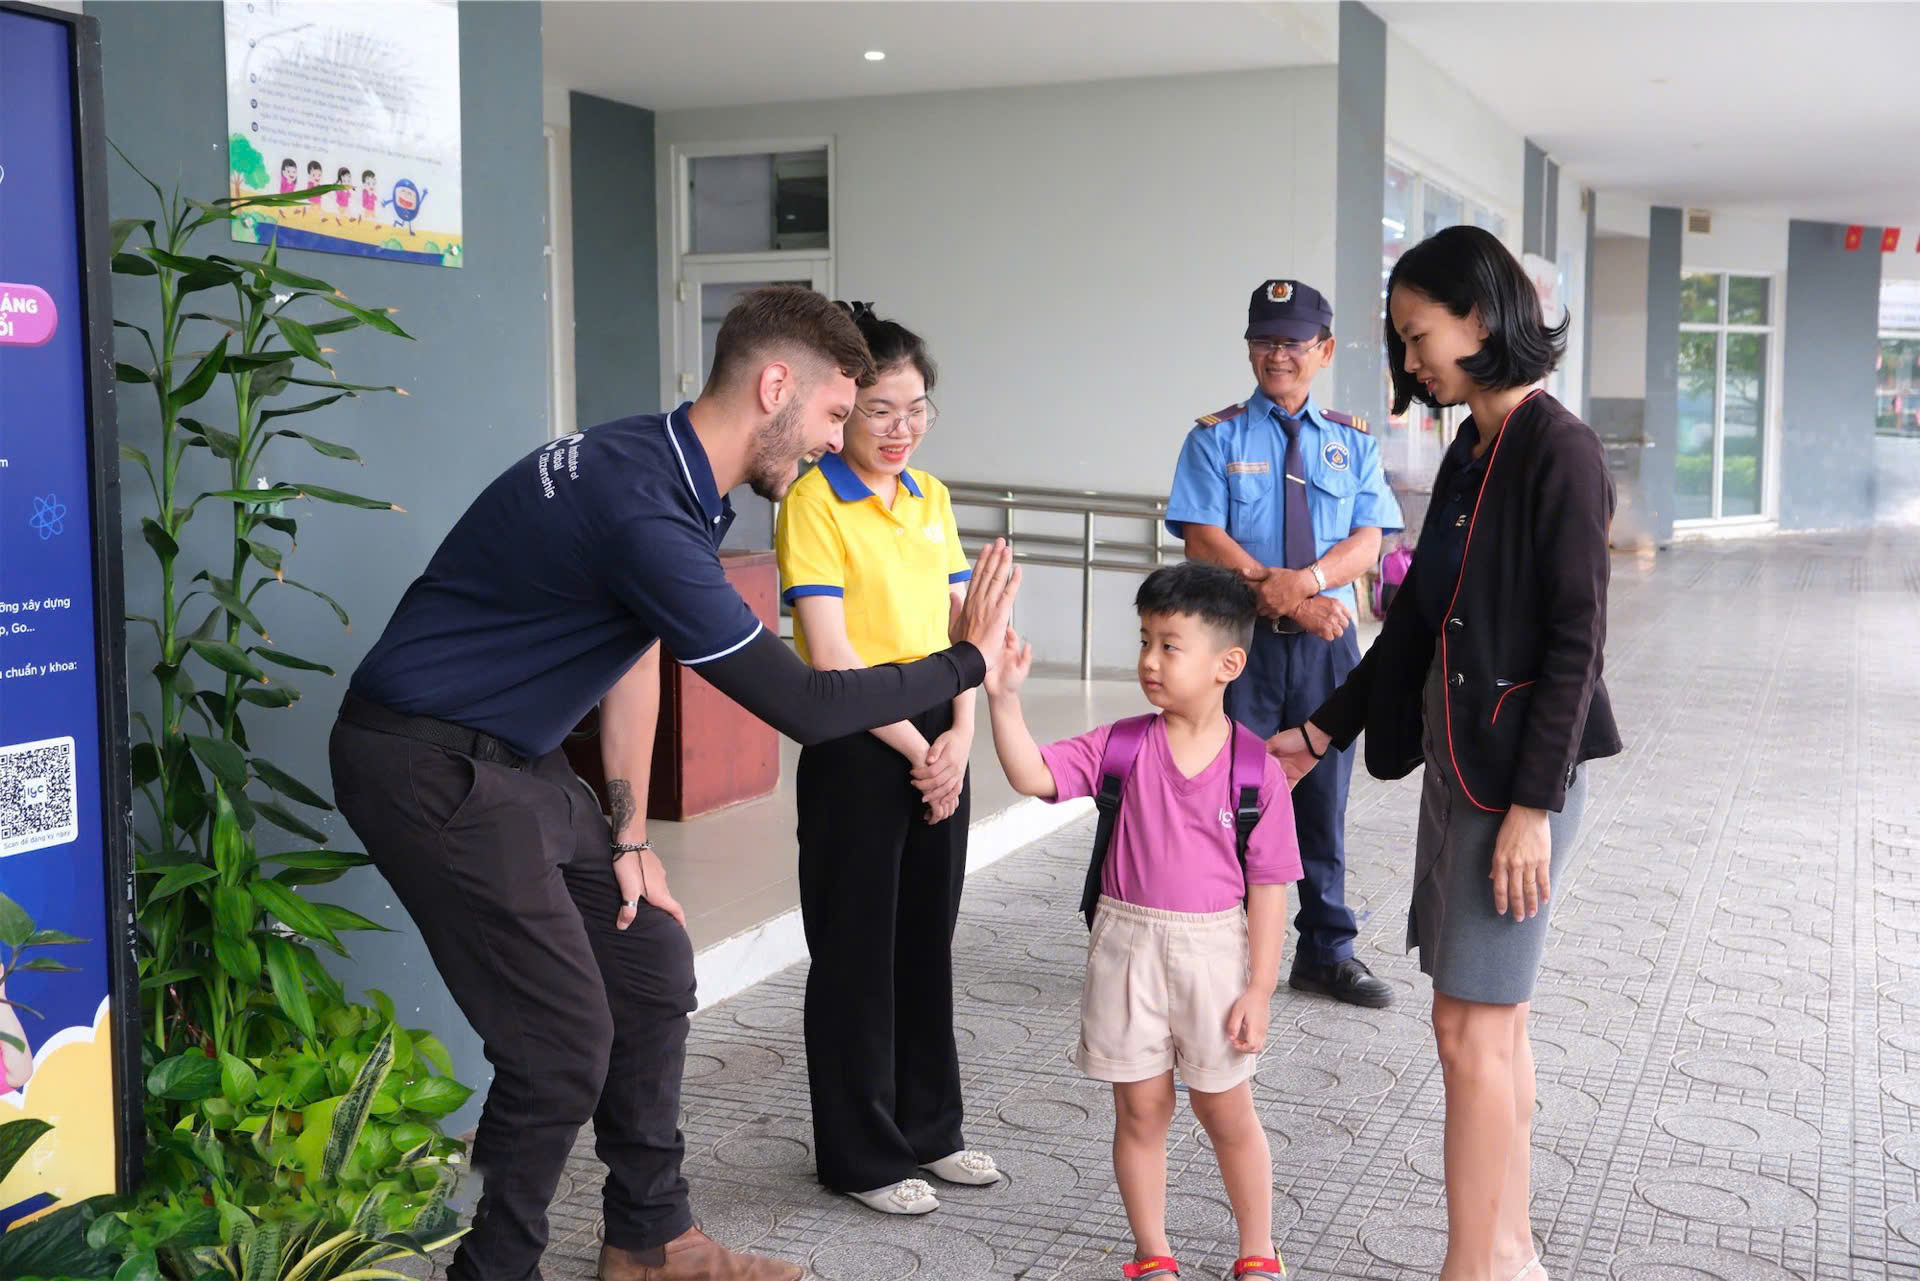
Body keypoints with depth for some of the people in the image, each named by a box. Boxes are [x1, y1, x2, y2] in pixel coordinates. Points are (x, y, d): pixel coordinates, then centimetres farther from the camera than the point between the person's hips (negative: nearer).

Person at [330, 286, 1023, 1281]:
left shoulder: (669, 471, 3)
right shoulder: (642, 509, -29)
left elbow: (633, 651, 12)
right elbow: (802, 706, -27)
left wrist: (628, 835, 12)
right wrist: (968, 660, -14)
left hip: (515, 761, 10)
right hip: (432, 772, -10)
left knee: (650, 966, 12)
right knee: (564, 1042, -8)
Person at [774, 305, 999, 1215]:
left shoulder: (930, 497, 10)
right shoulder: (814, 500, -11)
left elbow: (959, 624, 9)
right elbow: (830, 653, -16)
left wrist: (959, 738, -5)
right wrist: (914, 749, -13)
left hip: (938, 741, 6)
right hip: (856, 745, -6)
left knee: (928, 938, 15)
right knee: (856, 950, 4)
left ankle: (927, 1128, 31)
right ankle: (861, 1155, 18)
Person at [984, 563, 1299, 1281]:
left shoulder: (1255, 765, -9)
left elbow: (1268, 884, -6)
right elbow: (1033, 776, -13)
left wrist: (1259, 988, -7)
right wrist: (1004, 697, -26)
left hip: (1213, 950, -1)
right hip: (1127, 944, 2)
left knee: (1227, 1113, 12)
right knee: (1140, 1110, 11)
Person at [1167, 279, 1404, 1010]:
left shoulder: (1352, 441, 10)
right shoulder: (1216, 437, 3)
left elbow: (1368, 541, -1)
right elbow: (1202, 539, -8)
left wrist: (1306, 580, -21)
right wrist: (1281, 597, -17)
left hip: (1327, 644, 3)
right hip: (1241, 642, -2)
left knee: (1323, 799, 11)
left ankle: (1327, 953, 23)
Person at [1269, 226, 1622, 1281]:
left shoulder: (1558, 452, -13)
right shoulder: (1470, 453, 13)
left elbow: (1576, 640, -17)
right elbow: (1418, 621, 17)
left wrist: (1534, 804, -19)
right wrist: (1322, 732, 16)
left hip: (1520, 766, -9)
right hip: (1456, 753, 9)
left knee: (1472, 1027, -4)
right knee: (1493, 1022, 14)